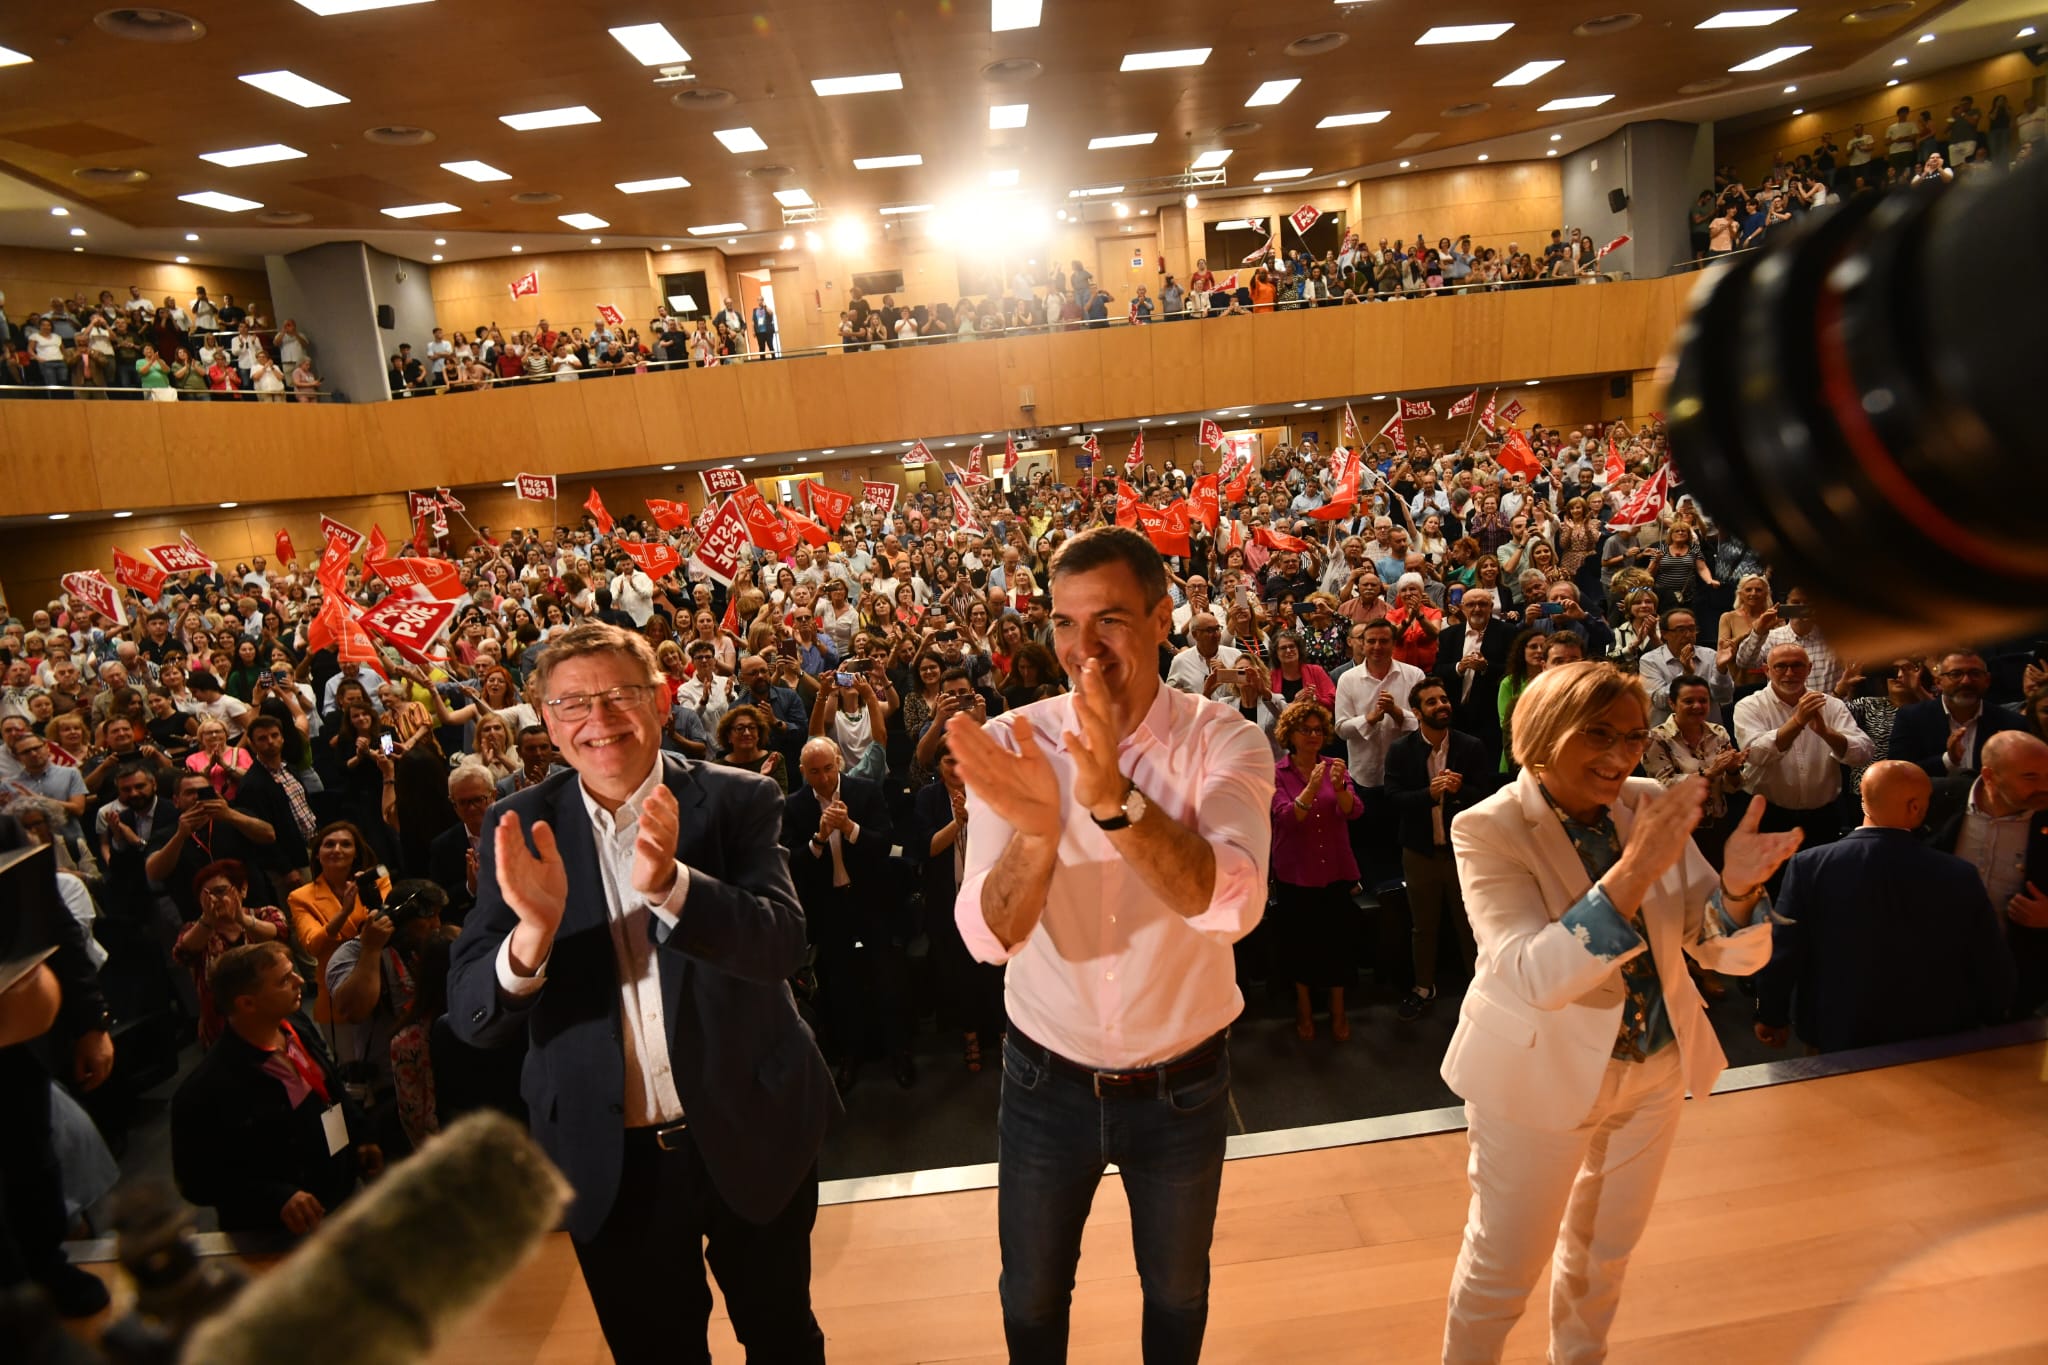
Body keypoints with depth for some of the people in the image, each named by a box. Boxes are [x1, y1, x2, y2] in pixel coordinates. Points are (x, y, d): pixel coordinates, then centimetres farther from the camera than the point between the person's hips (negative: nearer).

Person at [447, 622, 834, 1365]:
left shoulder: (737, 800, -11)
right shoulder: (524, 830, -7)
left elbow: (781, 943, -23)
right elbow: (471, 1018, -11)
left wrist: (669, 883, -40)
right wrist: (535, 929, -32)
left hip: (749, 1133, -1)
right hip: (608, 1157, 1)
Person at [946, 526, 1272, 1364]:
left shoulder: (1224, 742, -17)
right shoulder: (1011, 743, -14)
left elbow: (1230, 904, -33)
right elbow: (987, 937, -23)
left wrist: (1115, 799, -49)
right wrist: (1036, 832, -44)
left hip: (1181, 1085, 0)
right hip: (1046, 1081, 1)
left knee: (1177, 1292, 24)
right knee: (1031, 1296, 22)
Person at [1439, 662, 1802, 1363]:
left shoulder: (1651, 806, -6)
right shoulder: (1488, 830, -21)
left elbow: (1732, 955, -6)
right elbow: (1535, 977, -33)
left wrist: (1739, 887, -29)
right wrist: (1636, 869, -42)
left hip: (1656, 1068, 5)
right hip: (1543, 1076, -5)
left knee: (1605, 1248, 24)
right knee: (1504, 1266, 8)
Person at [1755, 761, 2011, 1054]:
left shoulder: (1809, 865, -21)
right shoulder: (1959, 876, -17)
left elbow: (1780, 955, -15)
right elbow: (1994, 971, -7)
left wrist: (1771, 1016, 1)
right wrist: (1989, 1019, 13)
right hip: (1938, 1041, 2)